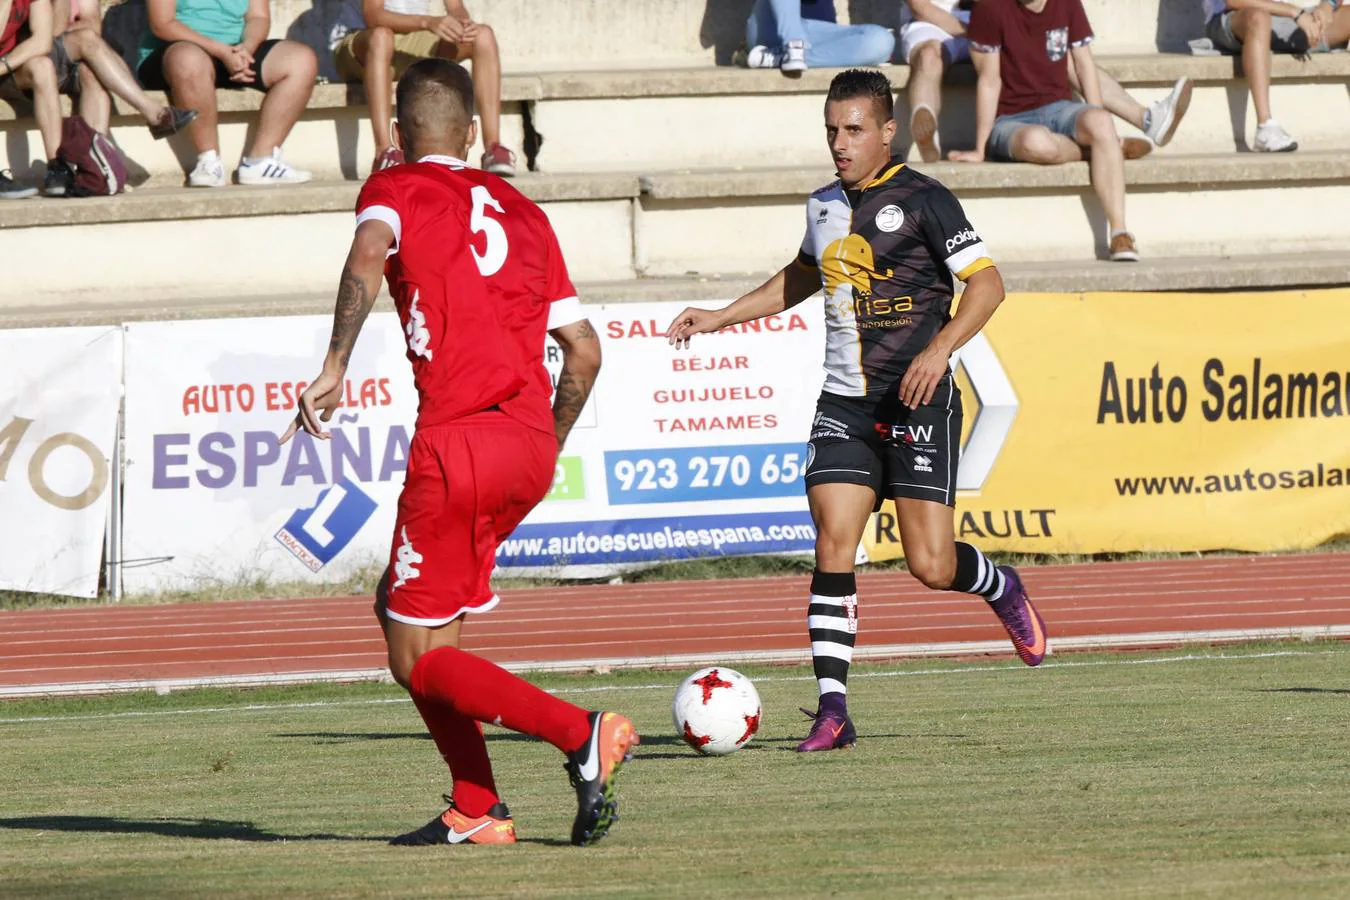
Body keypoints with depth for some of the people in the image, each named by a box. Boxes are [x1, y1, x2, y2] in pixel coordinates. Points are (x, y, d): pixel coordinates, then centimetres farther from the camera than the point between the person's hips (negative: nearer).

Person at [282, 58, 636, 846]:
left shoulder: (396, 190, 5)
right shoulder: (520, 210, 21)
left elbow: (370, 252, -20)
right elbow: (584, 349, 18)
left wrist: (336, 366, -24)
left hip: (459, 441, -7)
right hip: (531, 445, 7)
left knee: (418, 657, 0)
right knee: (402, 607, 21)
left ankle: (583, 735, -18)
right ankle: (477, 810, 15)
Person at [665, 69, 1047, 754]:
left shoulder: (923, 200, -7)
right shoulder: (823, 207, 13)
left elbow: (987, 282, -10)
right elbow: (802, 278, 33)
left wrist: (938, 349, -23)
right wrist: (721, 317, 27)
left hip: (918, 400, -5)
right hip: (843, 405, 5)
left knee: (930, 566, -9)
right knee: (832, 546, -9)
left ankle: (1001, 589, 27)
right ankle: (832, 710, -8)